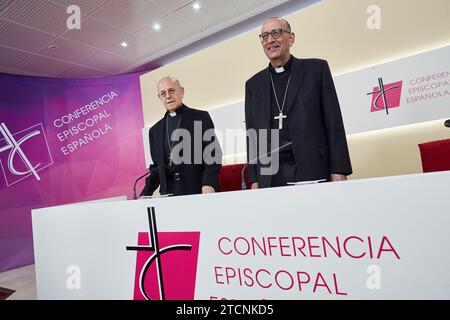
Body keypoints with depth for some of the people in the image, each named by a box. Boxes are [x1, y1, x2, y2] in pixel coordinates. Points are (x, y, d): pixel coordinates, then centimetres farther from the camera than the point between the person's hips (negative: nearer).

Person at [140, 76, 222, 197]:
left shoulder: (201, 118, 4)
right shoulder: (155, 131, 16)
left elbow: (213, 154, -3)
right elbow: (156, 168, 18)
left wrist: (208, 184, -17)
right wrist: (146, 194, 4)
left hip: (198, 192, -3)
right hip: (168, 195, 3)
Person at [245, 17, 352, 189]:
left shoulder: (316, 68, 7)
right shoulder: (253, 84, 15)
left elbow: (334, 121, 2)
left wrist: (339, 172, -6)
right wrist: (254, 179, 5)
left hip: (314, 172, -2)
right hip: (270, 177, 2)